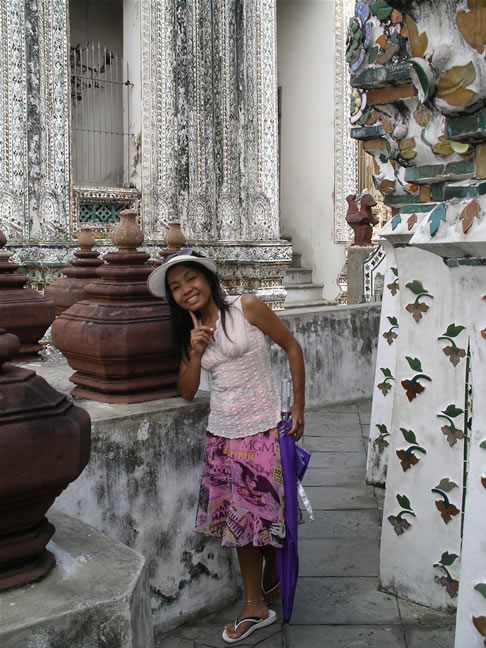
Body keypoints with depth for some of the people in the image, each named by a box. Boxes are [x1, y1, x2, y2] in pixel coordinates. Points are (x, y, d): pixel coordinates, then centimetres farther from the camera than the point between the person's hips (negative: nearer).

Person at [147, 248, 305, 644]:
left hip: (262, 429, -5)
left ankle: (272, 577, 36)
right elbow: (187, 391, 8)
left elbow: (292, 347, -4)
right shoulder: (190, 331, 9)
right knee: (240, 518, 10)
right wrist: (195, 351, -9)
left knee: (266, 511, 6)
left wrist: (298, 407, -5)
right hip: (222, 433, 5)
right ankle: (256, 607, 23)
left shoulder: (247, 308, -8)